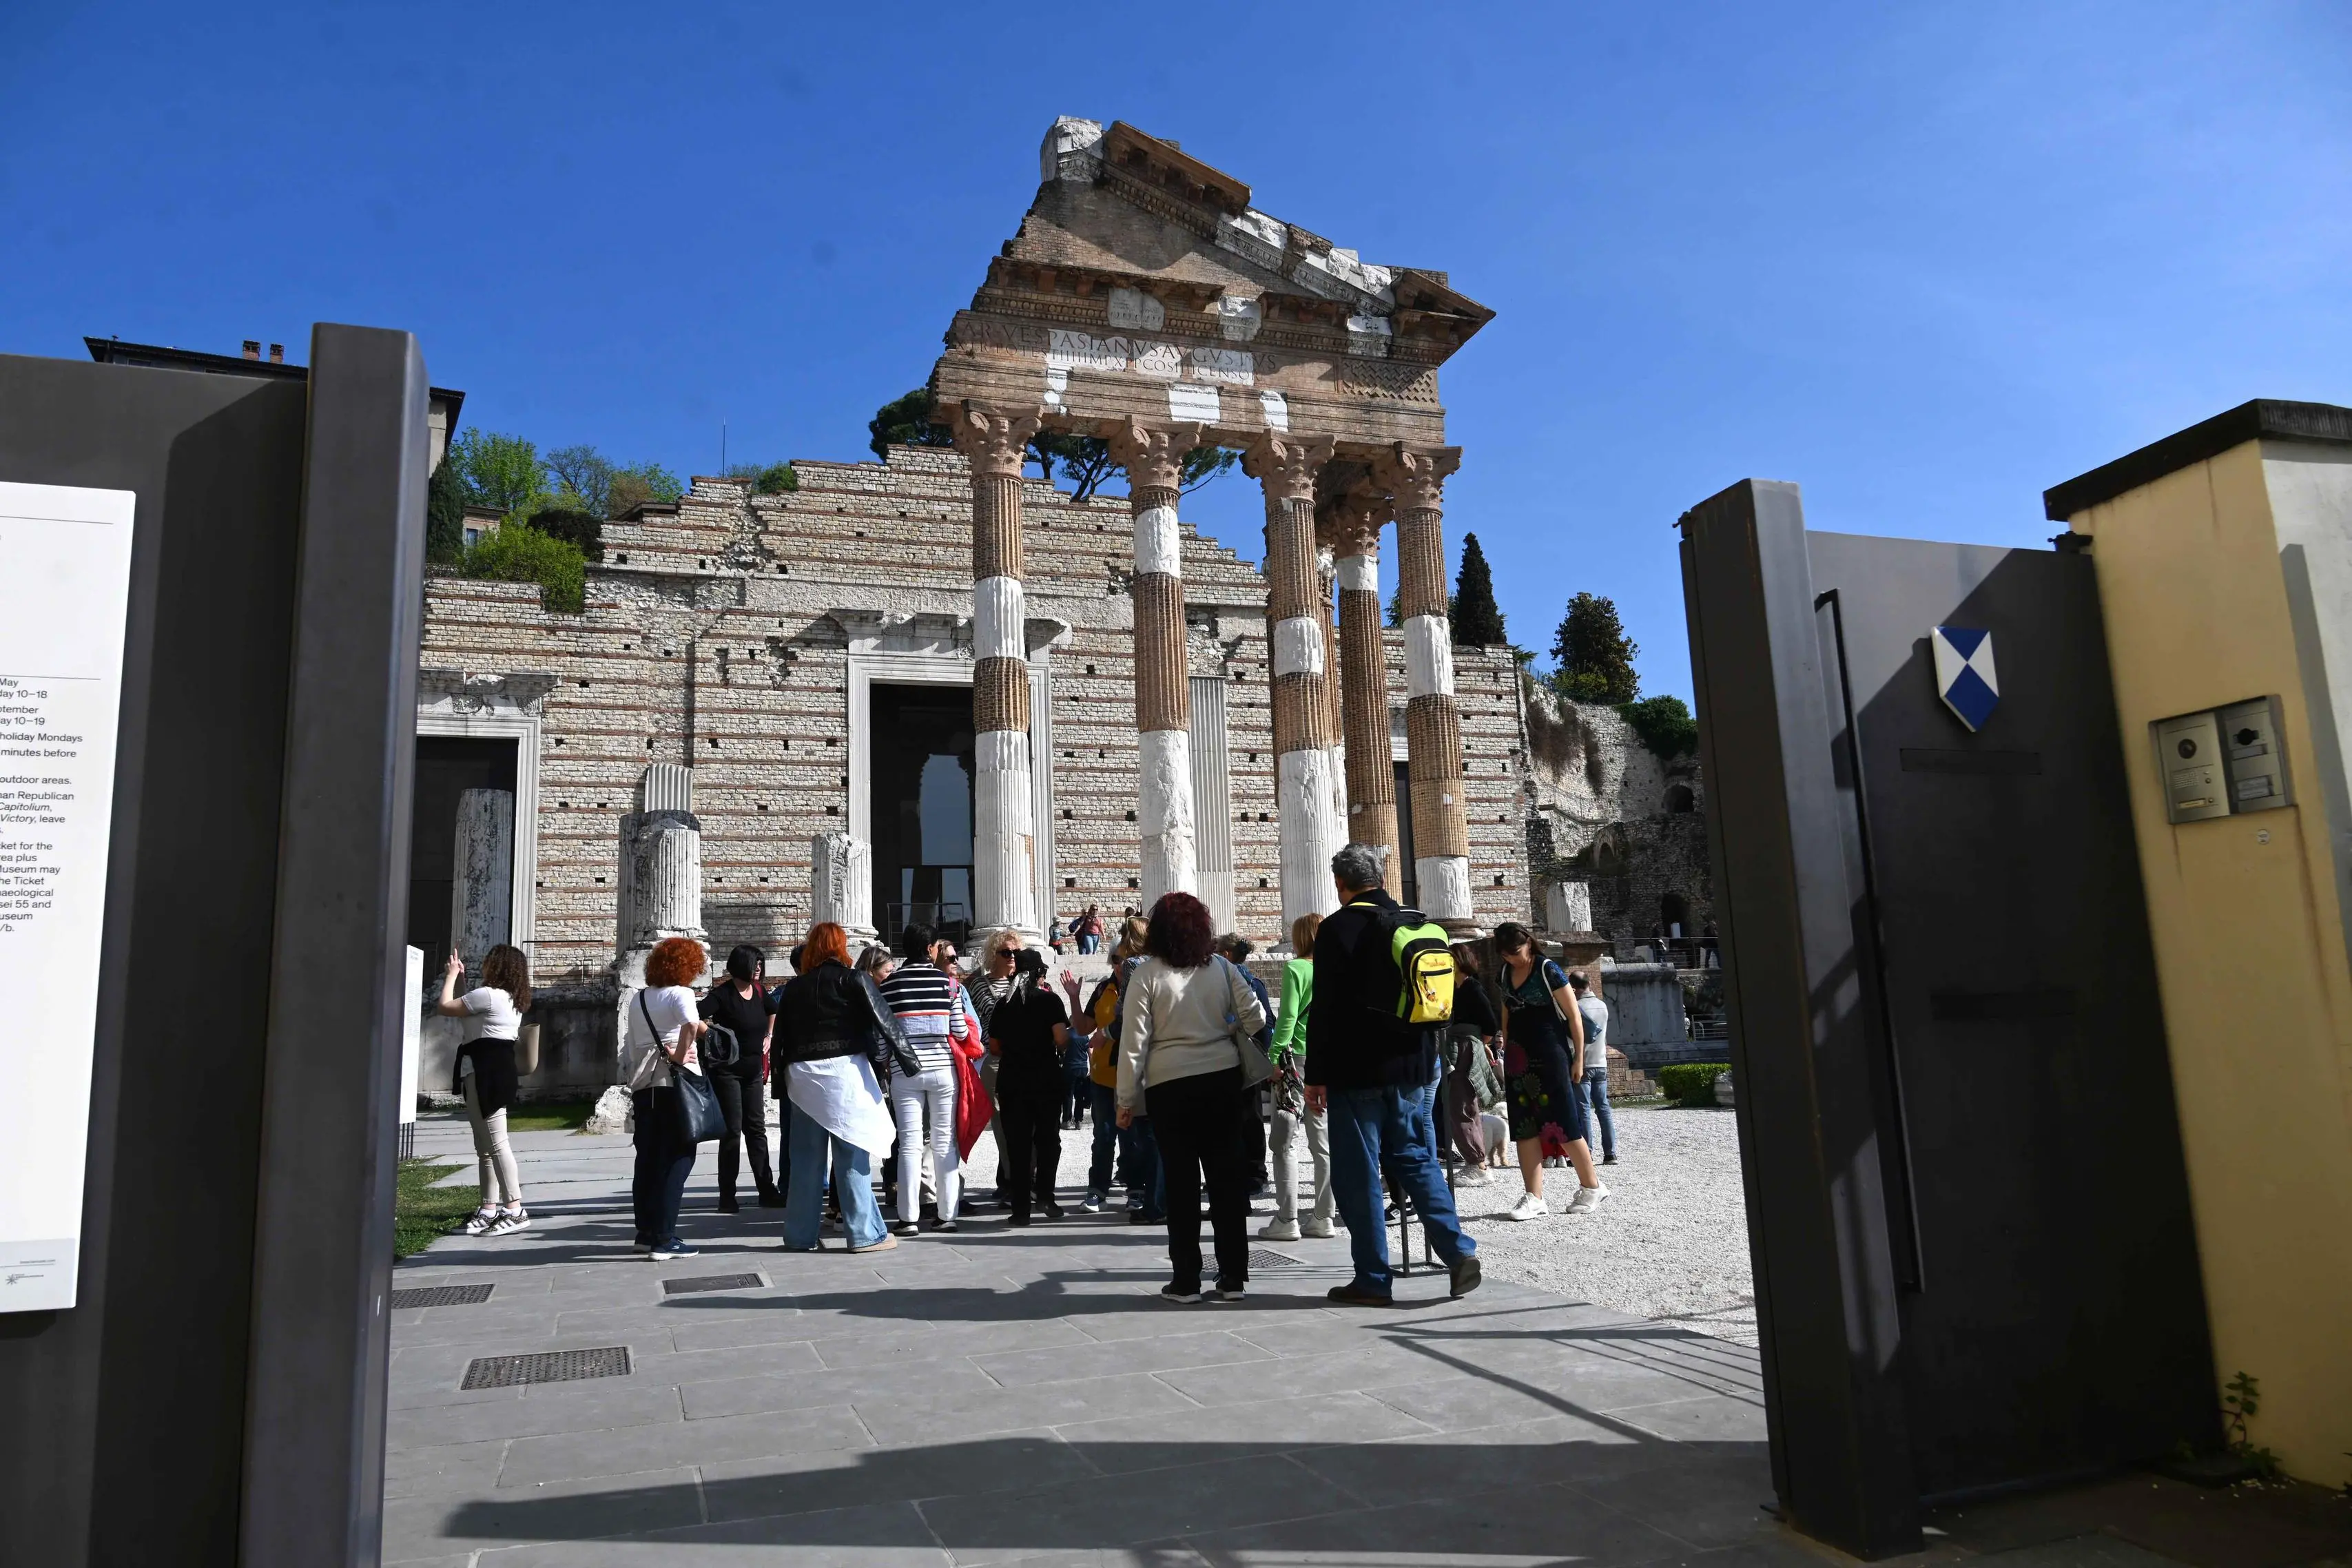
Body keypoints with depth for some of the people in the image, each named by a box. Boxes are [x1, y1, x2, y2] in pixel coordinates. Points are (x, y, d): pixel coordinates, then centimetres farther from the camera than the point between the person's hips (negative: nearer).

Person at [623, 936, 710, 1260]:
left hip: (643, 1083, 7)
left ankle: (646, 1232, 22)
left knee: (647, 1158, 15)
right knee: (677, 1159, -2)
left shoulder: (637, 999, 13)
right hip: (674, 1082, -7)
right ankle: (664, 1239, -4)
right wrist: (679, 1055, -16)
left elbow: (633, 1047, 12)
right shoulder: (680, 993, -8)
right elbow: (691, 1024, -27)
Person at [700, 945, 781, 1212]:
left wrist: (768, 1036, 19)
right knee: (732, 1130, -4)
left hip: (754, 1069, 7)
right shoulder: (722, 994, -14)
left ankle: (767, 1192, 14)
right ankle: (727, 1197, 3)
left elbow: (773, 1012, 27)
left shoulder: (759, 990, 6)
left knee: (756, 1129, 9)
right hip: (727, 1069, -7)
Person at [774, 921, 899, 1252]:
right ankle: (865, 1234, 2)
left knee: (805, 1158, 11)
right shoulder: (855, 980, -2)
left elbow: (781, 1039, 13)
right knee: (853, 1157, -1)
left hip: (802, 1075, 4)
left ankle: (799, 1235, 16)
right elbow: (884, 1022, -7)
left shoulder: (794, 989, 11)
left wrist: (785, 1078, 18)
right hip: (845, 1071, -4)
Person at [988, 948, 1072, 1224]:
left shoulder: (1004, 1003, 6)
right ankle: (1044, 1196, -1)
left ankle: (1021, 1206, 5)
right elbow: (1061, 1039, -14)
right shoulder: (1049, 1000, -3)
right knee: (1048, 1139, 11)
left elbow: (994, 1048, 7)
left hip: (1011, 1080, 2)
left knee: (1017, 1143, 5)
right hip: (1046, 1079, -2)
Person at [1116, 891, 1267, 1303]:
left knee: (1181, 1182, 5)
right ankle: (1233, 1277, 13)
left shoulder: (1147, 974, -7)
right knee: (1228, 1177, 8)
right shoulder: (1221, 968, 2)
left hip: (1169, 1088, -3)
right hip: (1224, 1080, 3)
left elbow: (1133, 1041, -7)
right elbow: (1255, 1017, 0)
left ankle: (1186, 1280, 10)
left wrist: (1127, 1100, 0)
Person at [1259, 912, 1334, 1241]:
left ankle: (1287, 1221, -2)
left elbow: (1287, 1018, -14)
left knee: (1285, 1143, -1)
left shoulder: (1295, 969, -8)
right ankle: (1322, 1218, 14)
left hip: (1297, 1059, -6)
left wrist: (1274, 1057, -11)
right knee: (1323, 1143, 10)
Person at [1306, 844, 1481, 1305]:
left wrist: (1315, 1076, -8)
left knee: (1358, 1174, 2)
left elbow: (1324, 1008, -13)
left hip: (1357, 1072, -6)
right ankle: (1459, 1251, 5)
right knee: (1414, 1159, 16)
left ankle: (1373, 1280, 7)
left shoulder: (1338, 928, -11)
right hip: (1410, 1068, 6)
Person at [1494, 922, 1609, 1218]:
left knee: (1564, 1126, -2)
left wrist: (1578, 1058, -8)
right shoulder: (1505, 974, 9)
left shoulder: (1547, 971, -8)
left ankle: (1591, 1187, 15)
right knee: (1525, 1129, 1)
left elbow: (1574, 1016, -7)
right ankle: (1535, 1199, 3)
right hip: (1519, 1061, 6)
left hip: (1550, 1057, -6)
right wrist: (1506, 1053, 16)